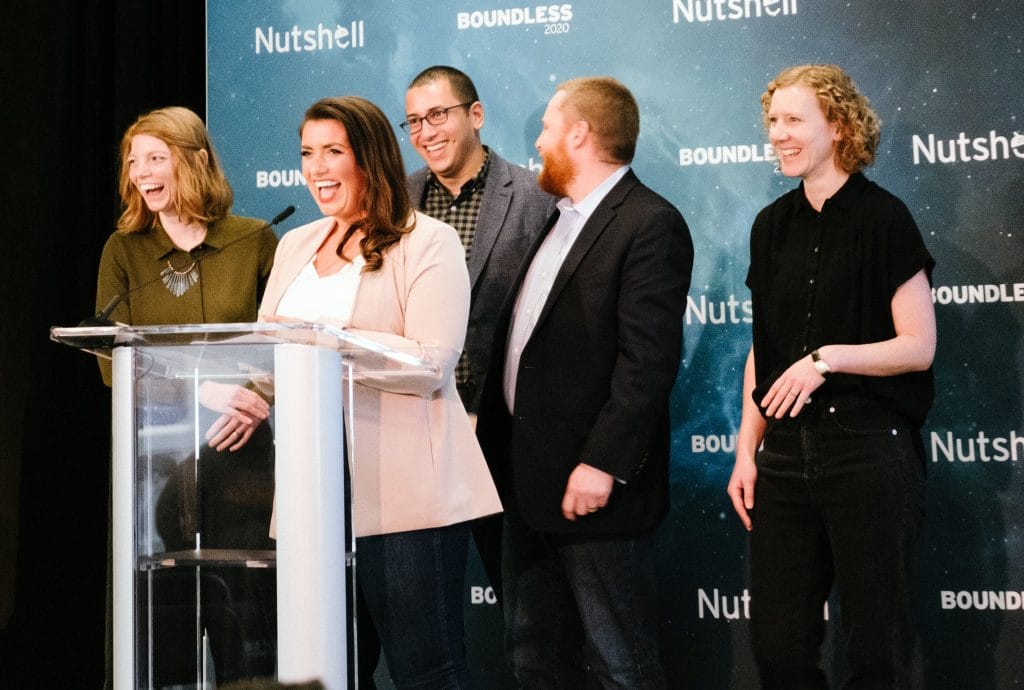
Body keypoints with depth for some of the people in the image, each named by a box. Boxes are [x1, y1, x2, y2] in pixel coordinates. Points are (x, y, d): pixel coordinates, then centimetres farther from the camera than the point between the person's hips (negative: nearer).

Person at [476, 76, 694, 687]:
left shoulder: (650, 225, -12)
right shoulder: (560, 222, 17)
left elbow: (648, 358, -20)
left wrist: (603, 464, -23)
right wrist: (497, 446, 14)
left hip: (591, 484, -9)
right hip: (531, 479, 9)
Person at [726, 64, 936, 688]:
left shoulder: (882, 218, -6)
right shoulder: (773, 226, 10)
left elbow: (918, 346, -8)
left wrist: (828, 357, -20)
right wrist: (747, 450, 9)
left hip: (870, 449, -5)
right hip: (787, 450, 5)